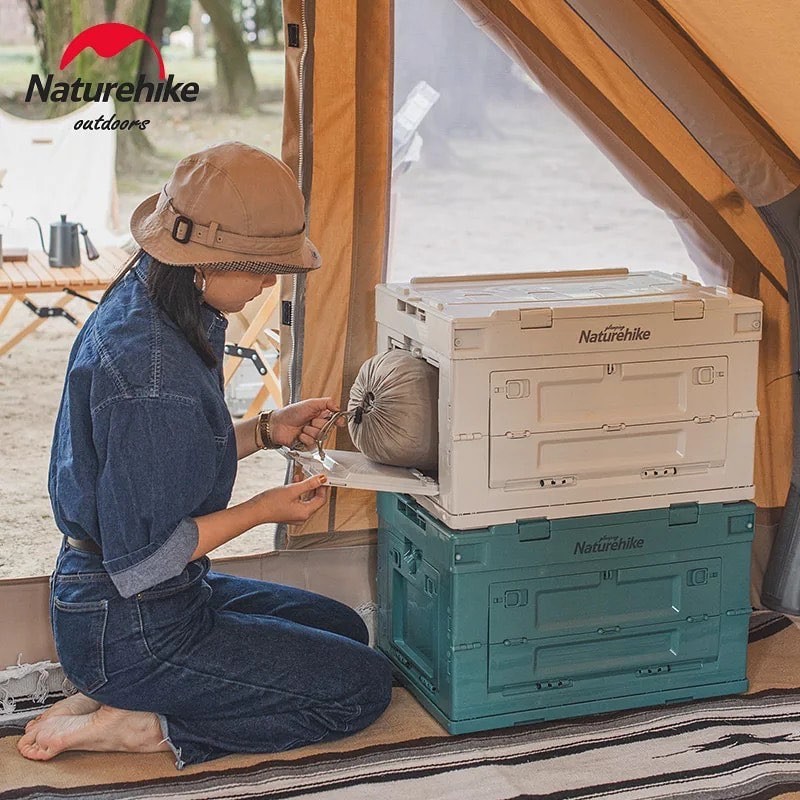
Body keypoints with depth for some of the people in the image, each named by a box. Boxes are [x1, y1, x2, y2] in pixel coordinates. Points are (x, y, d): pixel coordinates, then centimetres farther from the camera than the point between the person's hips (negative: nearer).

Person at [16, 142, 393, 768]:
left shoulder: (140, 306, 1)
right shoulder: (149, 368, -30)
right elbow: (139, 555, -24)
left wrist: (266, 431, 3)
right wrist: (261, 511, -13)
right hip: (131, 630, -10)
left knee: (344, 629, 22)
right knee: (364, 685, -2)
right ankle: (143, 726, -3)